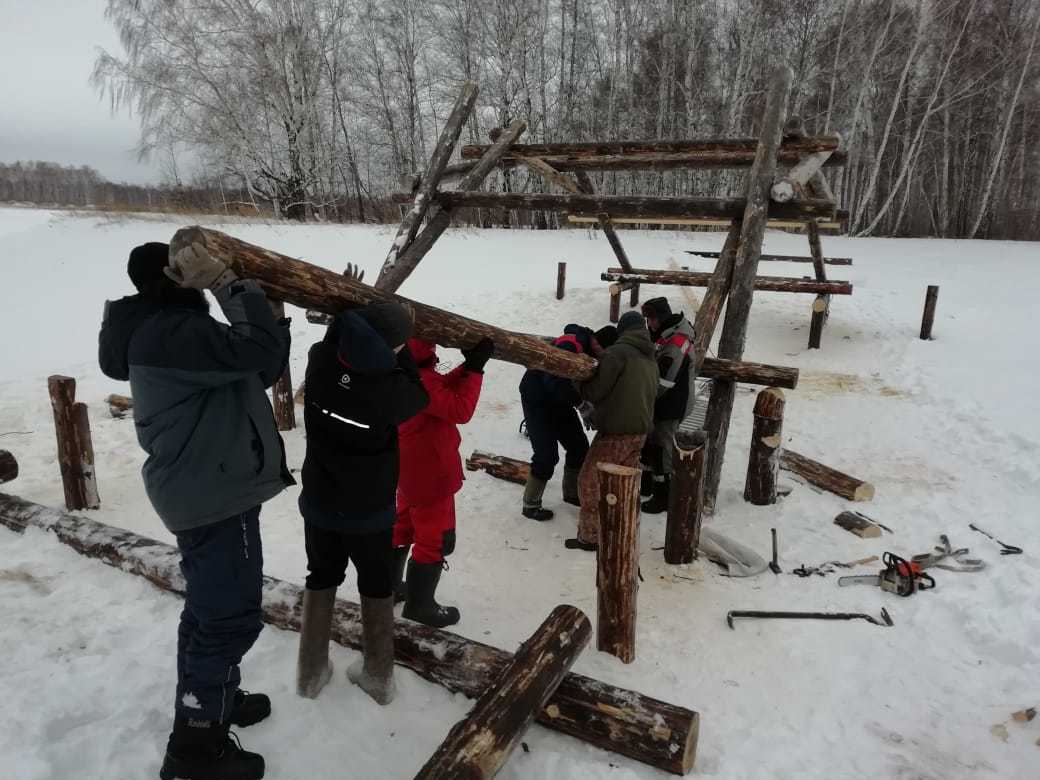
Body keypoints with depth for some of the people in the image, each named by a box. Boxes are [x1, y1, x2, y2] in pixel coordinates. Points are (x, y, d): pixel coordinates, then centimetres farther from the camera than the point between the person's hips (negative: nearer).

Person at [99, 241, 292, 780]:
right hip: (216, 496, -11)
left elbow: (260, 370, 11)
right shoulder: (172, 333, -20)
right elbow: (261, 351, -32)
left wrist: (274, 312, -4)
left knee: (210, 608, 22)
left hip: (203, 491, 11)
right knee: (232, 616, -1)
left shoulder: (165, 329, 14)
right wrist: (228, 282, -23)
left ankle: (210, 703, 40)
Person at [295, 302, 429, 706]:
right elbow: (419, 392, -8)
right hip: (370, 510, -3)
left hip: (319, 502, 4)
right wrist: (398, 349, -7)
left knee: (321, 577, 22)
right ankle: (378, 675, 30)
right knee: (377, 584, 17)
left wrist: (356, 314, 1)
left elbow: (335, 338, 3)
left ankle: (311, 672, 34)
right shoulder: (390, 391, -30)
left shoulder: (319, 361, -19)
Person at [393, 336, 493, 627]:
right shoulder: (419, 379, -30)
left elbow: (442, 389, 7)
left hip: (410, 469, 10)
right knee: (435, 540, 6)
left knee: (403, 526, 26)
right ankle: (419, 605, 20)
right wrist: (475, 368, -24)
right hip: (430, 473, -10)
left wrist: (467, 366, -4)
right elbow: (459, 410, -28)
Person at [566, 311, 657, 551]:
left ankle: (590, 536, 6)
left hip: (615, 432, -8)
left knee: (591, 482, 2)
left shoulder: (617, 352, -13)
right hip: (640, 431, 8)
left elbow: (595, 391, -11)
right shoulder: (650, 360, 13)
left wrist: (579, 382, 8)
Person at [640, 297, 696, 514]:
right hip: (658, 402, 10)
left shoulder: (677, 342, -24)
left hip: (670, 406, -10)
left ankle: (663, 497, 11)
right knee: (648, 443, 21)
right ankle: (647, 484, 38)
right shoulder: (660, 334, 8)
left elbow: (663, 381, -28)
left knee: (661, 449, -2)